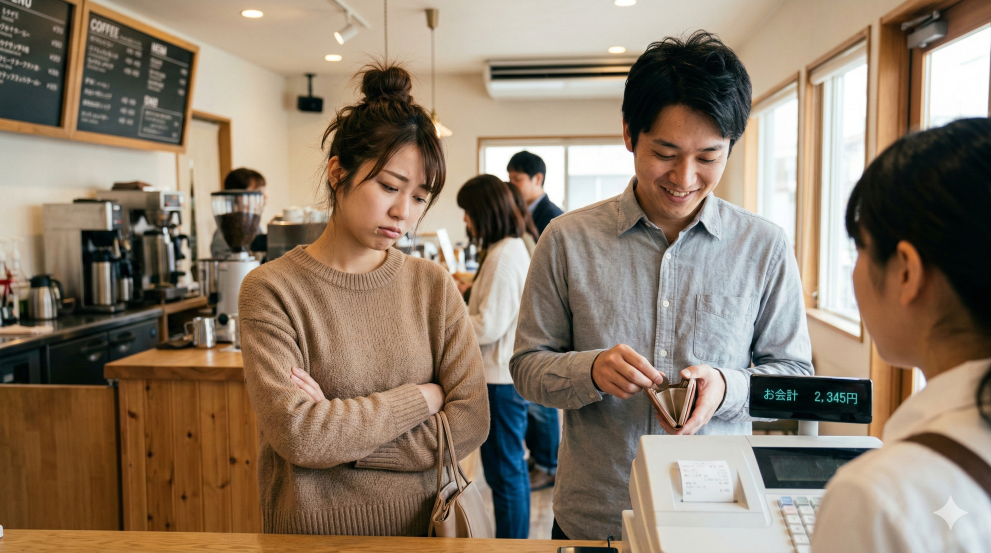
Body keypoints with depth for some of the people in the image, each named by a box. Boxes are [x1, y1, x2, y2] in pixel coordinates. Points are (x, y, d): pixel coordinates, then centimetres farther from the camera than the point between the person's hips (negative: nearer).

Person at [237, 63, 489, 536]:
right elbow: (297, 435, -22)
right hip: (311, 532, -2)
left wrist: (340, 435, -18)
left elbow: (471, 421, -12)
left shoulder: (433, 285, -6)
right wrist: (422, 397, -15)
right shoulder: (272, 290, -13)